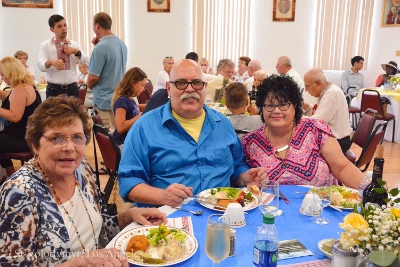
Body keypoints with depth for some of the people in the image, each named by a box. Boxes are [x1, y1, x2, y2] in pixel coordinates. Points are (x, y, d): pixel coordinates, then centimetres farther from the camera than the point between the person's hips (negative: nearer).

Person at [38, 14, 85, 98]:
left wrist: (76, 52, -11)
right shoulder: (45, 45, 3)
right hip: (54, 90, -2)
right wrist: (51, 62, -31)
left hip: (72, 89, 2)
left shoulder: (74, 45, 11)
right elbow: (41, 66, -11)